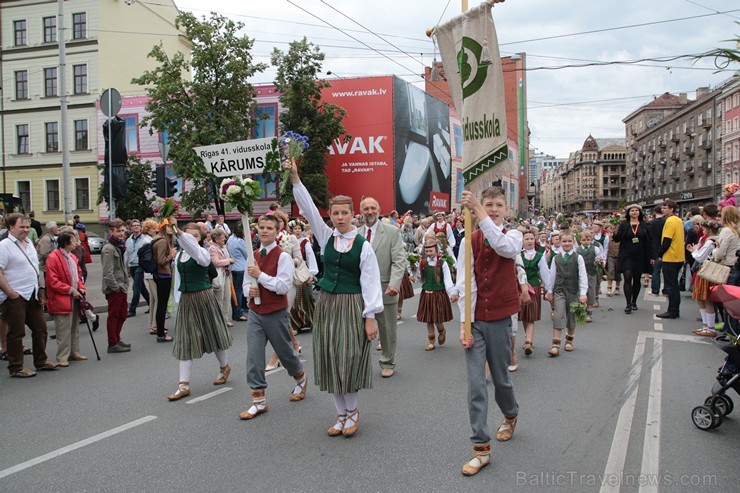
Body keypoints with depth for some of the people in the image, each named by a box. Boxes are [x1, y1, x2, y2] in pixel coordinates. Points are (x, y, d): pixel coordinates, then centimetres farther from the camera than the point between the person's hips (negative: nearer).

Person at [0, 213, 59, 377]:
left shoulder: (29, 243, 14)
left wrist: (38, 289, 16)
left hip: (32, 296, 8)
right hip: (15, 298, -8)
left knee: (40, 328, 14)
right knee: (16, 333, 0)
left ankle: (41, 361, 27)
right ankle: (16, 368, 11)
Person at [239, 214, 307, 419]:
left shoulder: (283, 256, -13)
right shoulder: (253, 255, 5)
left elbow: (283, 287, -20)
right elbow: (247, 282, 15)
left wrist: (260, 275, -23)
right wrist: (249, 289, -8)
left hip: (276, 313, -4)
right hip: (255, 312, 5)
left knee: (285, 352, 13)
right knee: (253, 356, -3)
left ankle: (301, 379, 42)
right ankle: (258, 400, 7)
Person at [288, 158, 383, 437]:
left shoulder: (363, 245, -6)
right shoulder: (326, 237, 5)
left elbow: (370, 282, -8)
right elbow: (309, 209, -2)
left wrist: (370, 317, -11)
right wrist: (294, 178, -11)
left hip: (352, 306, -4)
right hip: (326, 304, 4)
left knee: (348, 360, -3)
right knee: (329, 362, 7)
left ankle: (352, 410, 20)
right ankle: (342, 414, 20)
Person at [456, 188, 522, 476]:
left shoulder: (513, 236, 0)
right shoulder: (470, 241, 1)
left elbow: (505, 247, -27)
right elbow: (465, 283, -4)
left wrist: (477, 210, -30)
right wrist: (465, 324, -10)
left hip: (499, 320, -1)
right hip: (474, 320, 1)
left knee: (501, 377, 14)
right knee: (476, 384, -1)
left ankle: (510, 415, 46)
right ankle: (481, 448, 7)